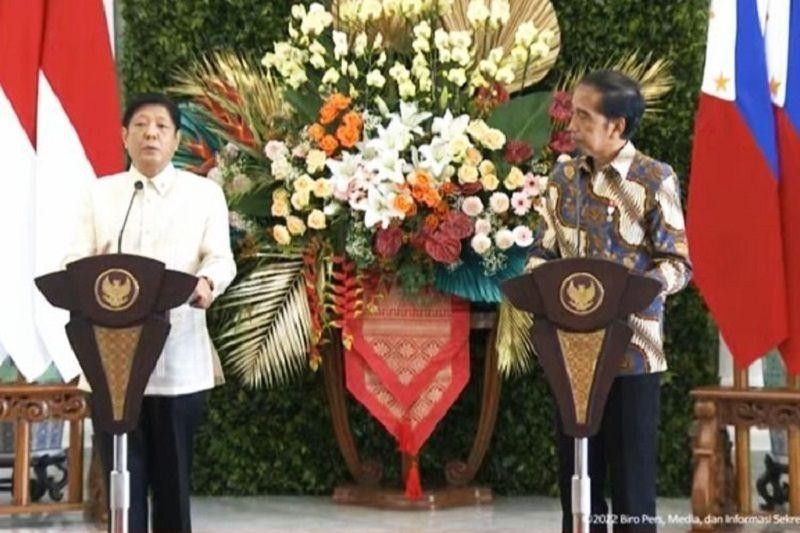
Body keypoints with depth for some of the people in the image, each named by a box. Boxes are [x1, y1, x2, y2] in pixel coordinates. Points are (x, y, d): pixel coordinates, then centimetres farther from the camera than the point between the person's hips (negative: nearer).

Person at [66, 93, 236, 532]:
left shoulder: (205, 192, 7)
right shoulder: (100, 193, 12)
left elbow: (220, 257, -2)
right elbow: (76, 260, 4)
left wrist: (207, 282, -26)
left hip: (179, 358, -1)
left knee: (174, 475, 6)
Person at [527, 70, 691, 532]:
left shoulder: (655, 179, -7)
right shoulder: (565, 176, 8)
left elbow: (678, 264, -7)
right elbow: (544, 251, 13)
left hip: (631, 350, -5)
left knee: (632, 474, 3)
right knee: (576, 473, 11)